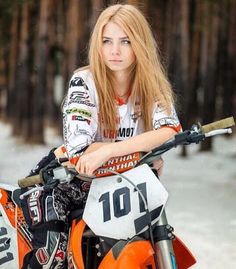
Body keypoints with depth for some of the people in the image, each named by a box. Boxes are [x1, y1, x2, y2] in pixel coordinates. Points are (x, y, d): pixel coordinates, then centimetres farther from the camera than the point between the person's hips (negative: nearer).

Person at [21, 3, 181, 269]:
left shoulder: (152, 86, -3)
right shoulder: (84, 82, -11)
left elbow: (170, 131, -23)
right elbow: (78, 149, -19)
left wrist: (107, 151, -34)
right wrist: (144, 150, -22)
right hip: (79, 177, -3)